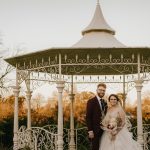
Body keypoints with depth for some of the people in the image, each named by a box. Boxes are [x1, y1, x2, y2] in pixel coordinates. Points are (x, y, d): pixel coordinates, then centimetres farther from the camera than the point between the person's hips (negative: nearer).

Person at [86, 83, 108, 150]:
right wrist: (90, 131, -17)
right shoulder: (91, 101, -7)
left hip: (104, 130, 6)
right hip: (95, 130, -6)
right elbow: (88, 117, -11)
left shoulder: (105, 103, 14)